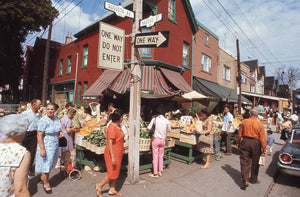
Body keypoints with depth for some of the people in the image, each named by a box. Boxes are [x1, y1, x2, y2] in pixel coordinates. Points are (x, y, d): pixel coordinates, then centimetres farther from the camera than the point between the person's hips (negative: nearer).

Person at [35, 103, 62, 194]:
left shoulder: (56, 118, 1)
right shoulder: (43, 120, -19)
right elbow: (39, 136, -21)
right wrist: (42, 149, -24)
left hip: (55, 145, 6)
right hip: (46, 146, -6)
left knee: (51, 163, 18)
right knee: (46, 164, 6)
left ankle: (42, 177, 42)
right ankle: (46, 184, 24)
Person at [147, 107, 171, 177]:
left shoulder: (154, 119, -11)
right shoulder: (166, 120, -4)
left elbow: (148, 128, -10)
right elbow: (168, 130, 7)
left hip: (155, 139, -3)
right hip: (163, 140, 3)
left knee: (155, 157, 6)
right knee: (161, 156, 17)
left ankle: (155, 173, 13)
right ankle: (160, 171, 27)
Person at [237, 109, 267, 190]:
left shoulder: (244, 122, -5)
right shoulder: (260, 124, -7)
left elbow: (239, 134, 1)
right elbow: (263, 138, -6)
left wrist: (238, 143, 13)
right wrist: (264, 149, 2)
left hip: (245, 142, 0)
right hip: (256, 143, 1)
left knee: (244, 162, 5)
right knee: (255, 163, 17)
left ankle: (245, 181, 0)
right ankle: (253, 179, 33)